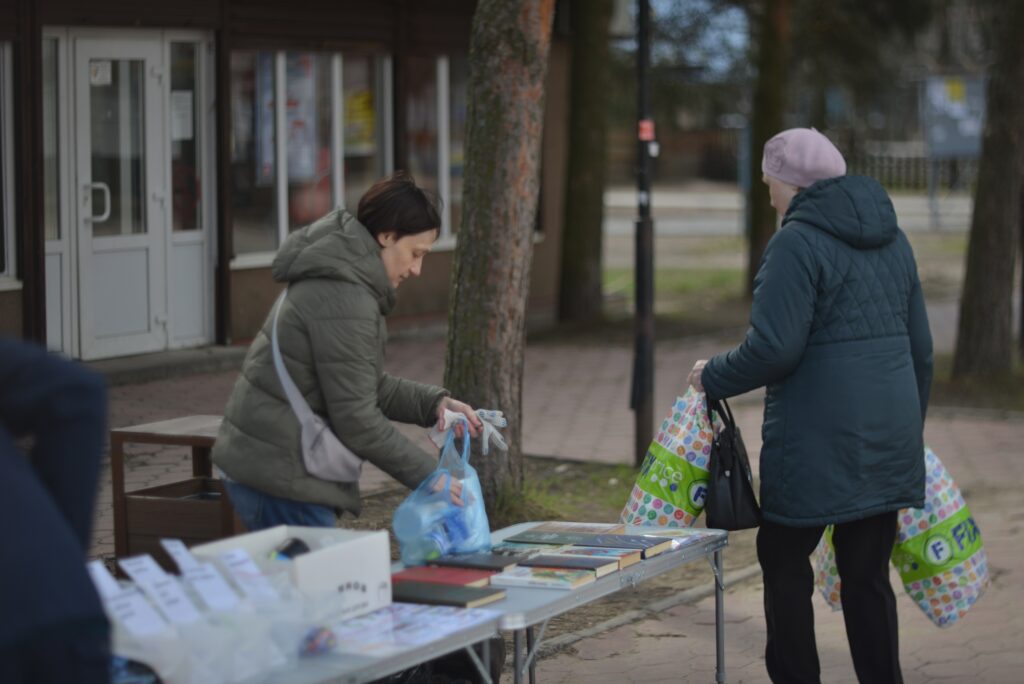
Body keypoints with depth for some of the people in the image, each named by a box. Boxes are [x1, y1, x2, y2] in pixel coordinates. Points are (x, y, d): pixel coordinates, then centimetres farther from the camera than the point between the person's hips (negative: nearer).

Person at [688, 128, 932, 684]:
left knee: (784, 557, 9)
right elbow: (920, 345, 17)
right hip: (888, 436, 7)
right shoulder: (891, 239, 13)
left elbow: (774, 347, -19)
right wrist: (912, 423, 26)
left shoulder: (798, 242, -12)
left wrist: (713, 378, -3)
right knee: (868, 572, 11)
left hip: (818, 441, -7)